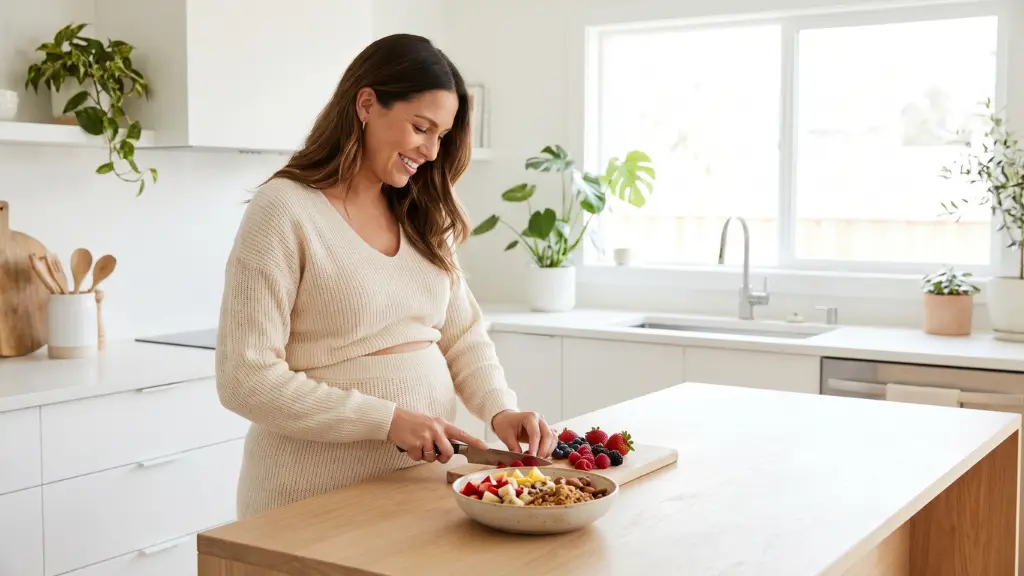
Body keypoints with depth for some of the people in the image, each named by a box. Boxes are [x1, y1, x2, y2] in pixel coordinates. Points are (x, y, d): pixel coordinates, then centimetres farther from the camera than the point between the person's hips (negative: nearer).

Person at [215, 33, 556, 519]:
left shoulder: (422, 215, 7)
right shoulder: (284, 210, -13)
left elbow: (462, 334, 9)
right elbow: (246, 380, -17)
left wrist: (500, 409, -9)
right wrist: (387, 420, -20)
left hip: (423, 476, 6)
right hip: (320, 496, -6)